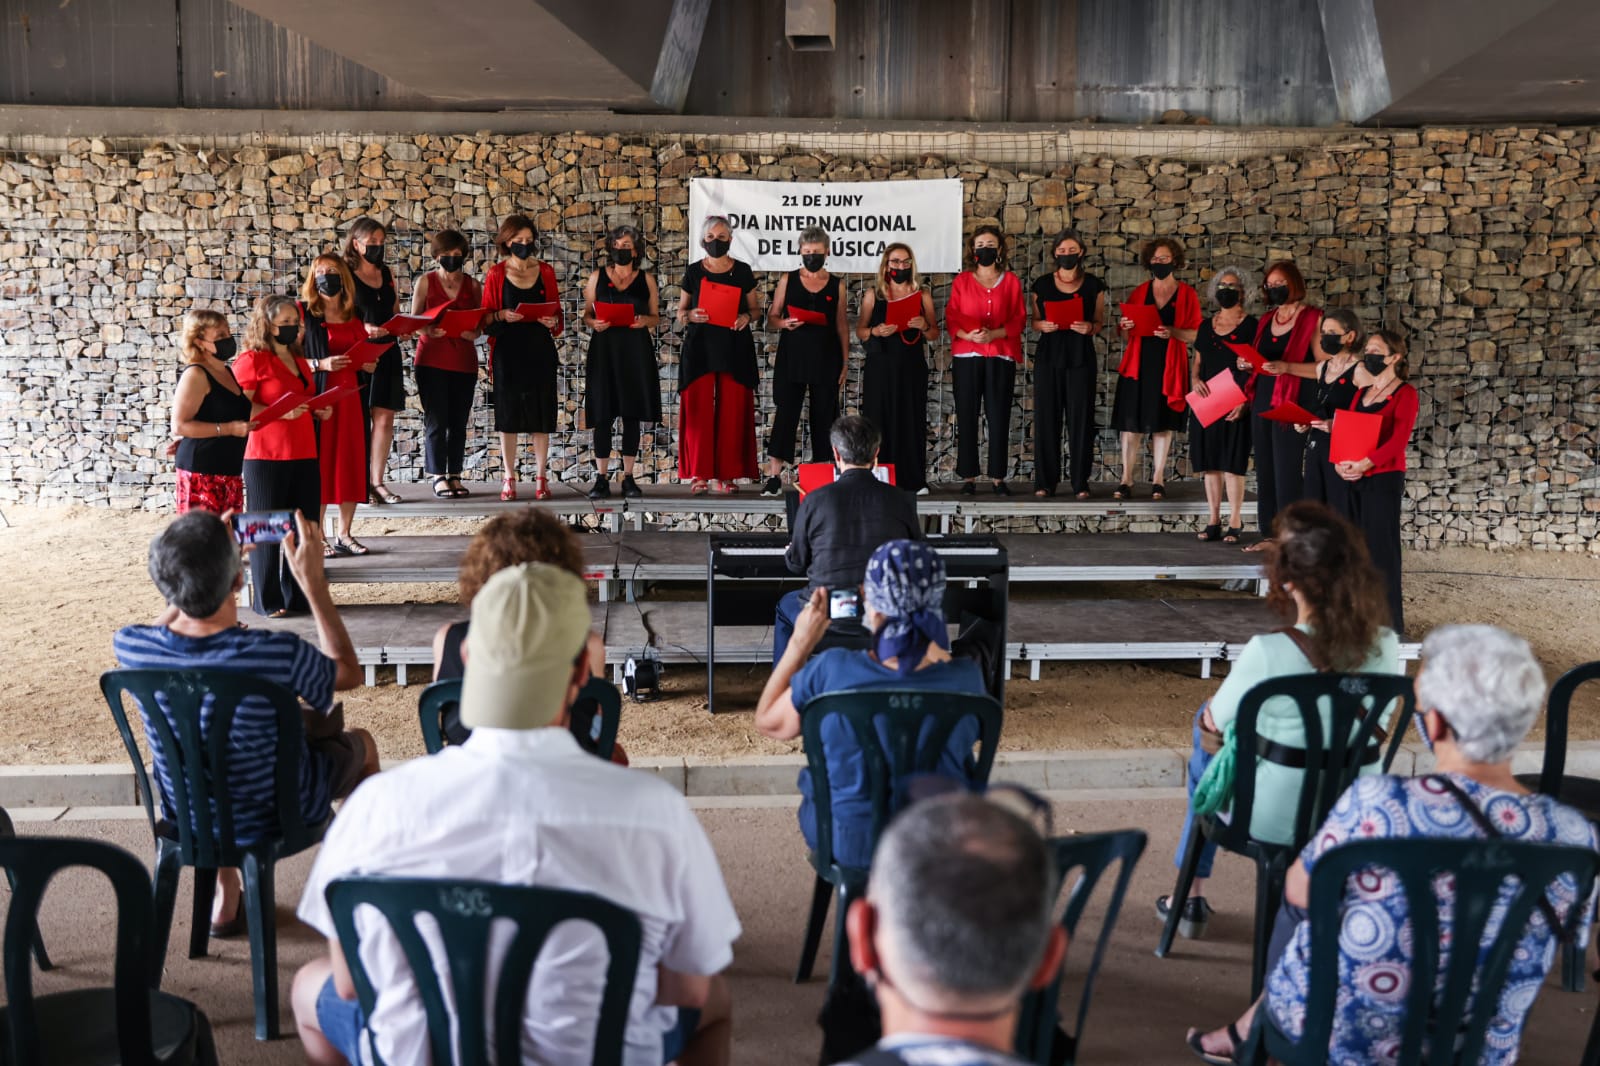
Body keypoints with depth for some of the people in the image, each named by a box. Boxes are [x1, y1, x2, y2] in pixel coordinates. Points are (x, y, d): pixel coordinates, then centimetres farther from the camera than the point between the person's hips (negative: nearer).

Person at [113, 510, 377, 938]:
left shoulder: (131, 646, -24)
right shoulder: (275, 654, -36)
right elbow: (348, 672, -12)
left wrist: (210, 557, 2)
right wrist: (313, 581, -11)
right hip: (275, 815, -3)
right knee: (361, 742, 25)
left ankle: (224, 899, 41)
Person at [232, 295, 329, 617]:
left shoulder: (300, 361, 17)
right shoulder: (252, 360, -7)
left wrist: (320, 411, 9)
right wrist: (280, 412, -23)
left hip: (304, 456, 7)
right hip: (266, 457, -7)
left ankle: (299, 596, 18)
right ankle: (268, 601, 10)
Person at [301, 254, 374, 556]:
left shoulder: (355, 318, 14)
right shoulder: (304, 313, -1)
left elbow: (369, 362, 21)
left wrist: (369, 363, -1)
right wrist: (320, 364, -20)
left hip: (350, 398, 5)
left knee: (351, 463, 6)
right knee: (319, 464, -5)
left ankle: (345, 534, 16)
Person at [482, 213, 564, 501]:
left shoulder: (545, 272, 8)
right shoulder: (496, 274, 2)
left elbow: (557, 311, 10)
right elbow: (485, 318, 2)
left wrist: (553, 321, -11)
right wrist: (502, 316, -17)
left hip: (540, 351, 1)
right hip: (507, 351, -1)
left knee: (540, 414, 1)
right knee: (508, 413, 2)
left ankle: (541, 477, 8)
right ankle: (509, 477, 9)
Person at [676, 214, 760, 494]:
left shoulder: (743, 271, 7)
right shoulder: (693, 271, 7)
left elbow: (756, 308, 12)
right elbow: (680, 312, 12)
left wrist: (746, 317, -9)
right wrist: (690, 315, -10)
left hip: (735, 348, 0)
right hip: (699, 347, 0)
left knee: (732, 411, -2)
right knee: (698, 408, -5)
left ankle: (727, 473, 5)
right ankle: (698, 474, 1)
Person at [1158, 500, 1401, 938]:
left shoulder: (1268, 652, -27)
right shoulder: (1385, 646, -13)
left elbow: (1216, 721, -10)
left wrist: (1210, 710, 13)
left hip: (1274, 819, -4)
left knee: (1205, 739, 27)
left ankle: (1192, 897, 39)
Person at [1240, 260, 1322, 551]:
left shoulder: (1312, 319, -6)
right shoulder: (1266, 321, 16)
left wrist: (1285, 366, -24)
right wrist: (1249, 364, 3)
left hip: (1292, 402, -7)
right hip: (1262, 400, 7)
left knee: (1287, 470, -7)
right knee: (1264, 469, 9)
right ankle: (1269, 532, 16)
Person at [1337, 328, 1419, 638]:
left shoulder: (1405, 392, -5)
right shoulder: (1363, 393, 16)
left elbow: (1399, 439, -15)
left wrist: (1364, 464, -24)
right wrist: (1340, 463, -6)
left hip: (1385, 478, -6)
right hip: (1354, 481, 7)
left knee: (1380, 547, -5)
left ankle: (1388, 622, 2)